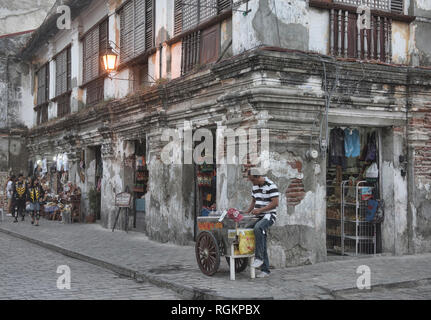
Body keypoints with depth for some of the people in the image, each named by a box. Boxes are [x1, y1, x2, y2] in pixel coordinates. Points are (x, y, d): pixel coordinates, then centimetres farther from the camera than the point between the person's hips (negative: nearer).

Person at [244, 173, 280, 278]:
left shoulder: (271, 186, -12)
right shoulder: (255, 186, 13)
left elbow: (275, 203, -17)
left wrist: (260, 210, -21)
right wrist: (248, 211, 9)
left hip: (269, 215, -8)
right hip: (259, 217, 8)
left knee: (258, 228, -36)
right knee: (262, 244, 5)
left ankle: (259, 257, -28)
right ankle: (265, 270, 10)